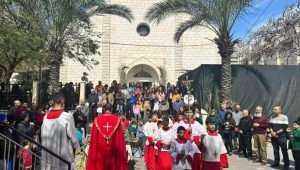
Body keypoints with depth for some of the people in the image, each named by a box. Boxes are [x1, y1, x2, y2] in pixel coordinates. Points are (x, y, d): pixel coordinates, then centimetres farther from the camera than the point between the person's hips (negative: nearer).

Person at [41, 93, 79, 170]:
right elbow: (72, 135, -10)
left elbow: (43, 135, 6)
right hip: (63, 154, -5)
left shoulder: (46, 117, -1)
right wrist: (77, 147, 5)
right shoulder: (67, 116, -16)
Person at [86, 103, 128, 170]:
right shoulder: (117, 120, -5)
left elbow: (93, 139, 0)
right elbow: (121, 139, -3)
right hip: (113, 151, 0)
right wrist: (122, 153, 7)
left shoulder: (97, 120, -3)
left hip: (100, 151, 0)